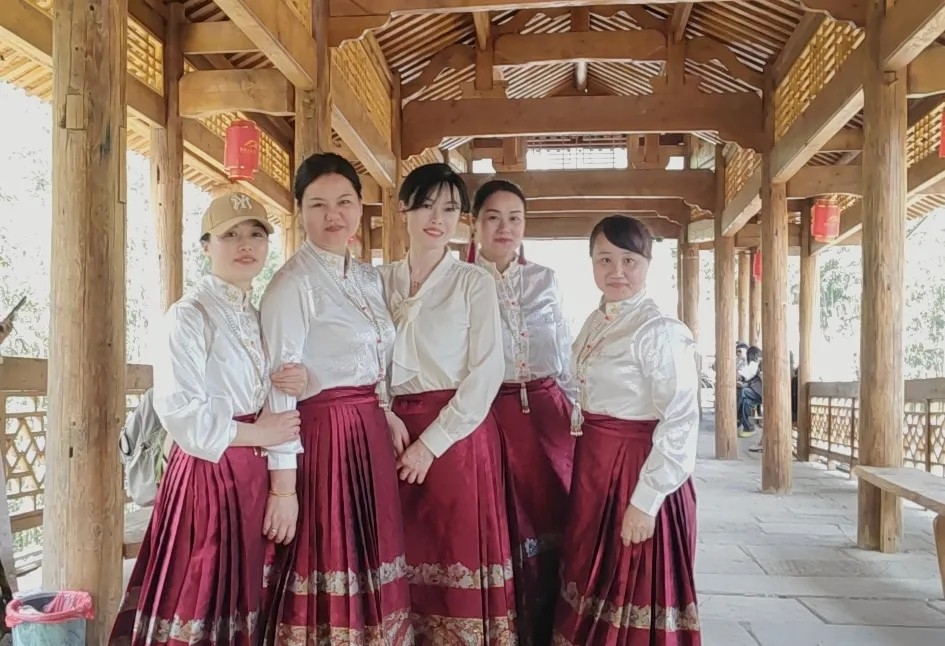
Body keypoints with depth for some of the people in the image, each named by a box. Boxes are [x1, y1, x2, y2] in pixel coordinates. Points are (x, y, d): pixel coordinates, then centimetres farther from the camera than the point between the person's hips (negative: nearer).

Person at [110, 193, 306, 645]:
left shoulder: (261, 315, 11)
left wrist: (294, 382, -3)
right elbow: (180, 413, -20)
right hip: (208, 471, -7)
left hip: (256, 473, 7)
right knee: (202, 600, 2)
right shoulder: (188, 316, -12)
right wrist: (257, 434, -12)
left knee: (245, 596, 14)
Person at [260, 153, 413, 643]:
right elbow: (281, 384, -15)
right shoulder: (293, 283, -11)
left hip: (372, 433, 7)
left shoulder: (368, 277, 11)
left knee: (371, 564, 14)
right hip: (322, 435, -7)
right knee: (329, 569, 2)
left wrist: (389, 415, 8)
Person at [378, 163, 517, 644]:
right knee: (406, 560, 9)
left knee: (458, 557, 2)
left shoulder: (474, 282, -1)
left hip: (458, 433, -3)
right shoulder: (381, 281, 9)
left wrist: (431, 443, -13)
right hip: (394, 435, 3)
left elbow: (487, 371, -7)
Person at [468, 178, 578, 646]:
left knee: (550, 528, 7)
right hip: (488, 418, -3)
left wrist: (580, 414, 12)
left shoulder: (544, 280, 10)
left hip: (548, 416, 3)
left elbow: (566, 355, 15)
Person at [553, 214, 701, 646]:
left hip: (636, 469, -8)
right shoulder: (594, 324, 8)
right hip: (593, 467, 8)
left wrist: (645, 501, -21)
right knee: (594, 586, 18)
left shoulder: (660, 331, -16)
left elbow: (680, 422, -20)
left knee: (633, 595, 5)